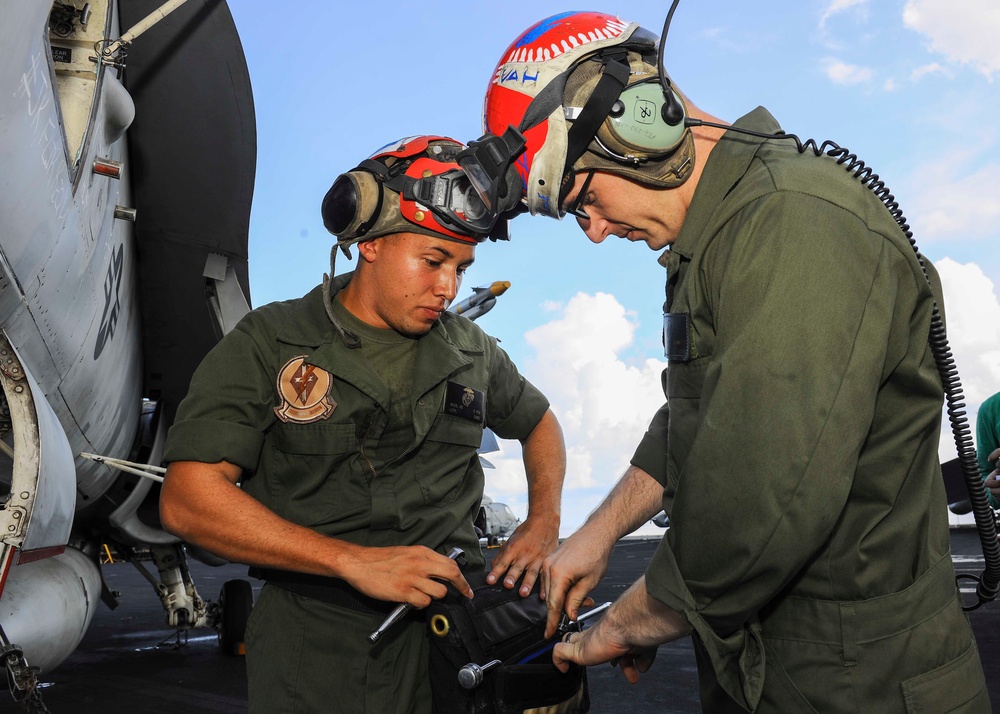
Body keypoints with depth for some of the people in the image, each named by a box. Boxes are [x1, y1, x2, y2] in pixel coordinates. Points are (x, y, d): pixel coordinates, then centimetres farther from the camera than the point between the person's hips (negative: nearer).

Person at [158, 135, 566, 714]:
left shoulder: (472, 351, 12)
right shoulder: (270, 344, -2)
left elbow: (539, 422, 30)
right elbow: (187, 501, -12)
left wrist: (544, 521, 11)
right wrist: (354, 561, -18)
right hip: (317, 633, -1)